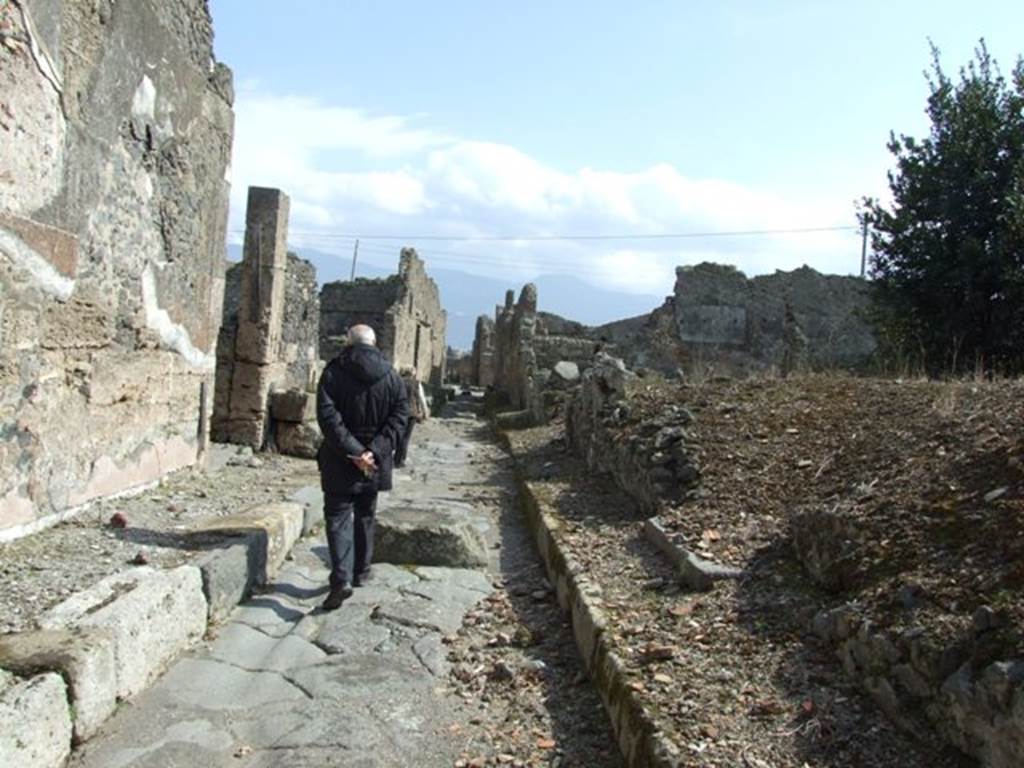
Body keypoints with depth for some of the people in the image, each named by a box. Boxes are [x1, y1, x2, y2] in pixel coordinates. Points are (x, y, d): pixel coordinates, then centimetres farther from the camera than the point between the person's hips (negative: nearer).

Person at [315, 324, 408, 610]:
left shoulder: (334, 373, -8)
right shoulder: (391, 376, 1)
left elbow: (328, 417, -18)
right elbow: (399, 416, -8)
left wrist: (353, 451, -19)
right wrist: (375, 450, -14)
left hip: (339, 462, -3)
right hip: (374, 463, 3)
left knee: (338, 517, 1)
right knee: (365, 517, 19)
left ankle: (341, 579, -12)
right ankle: (361, 572, 29)